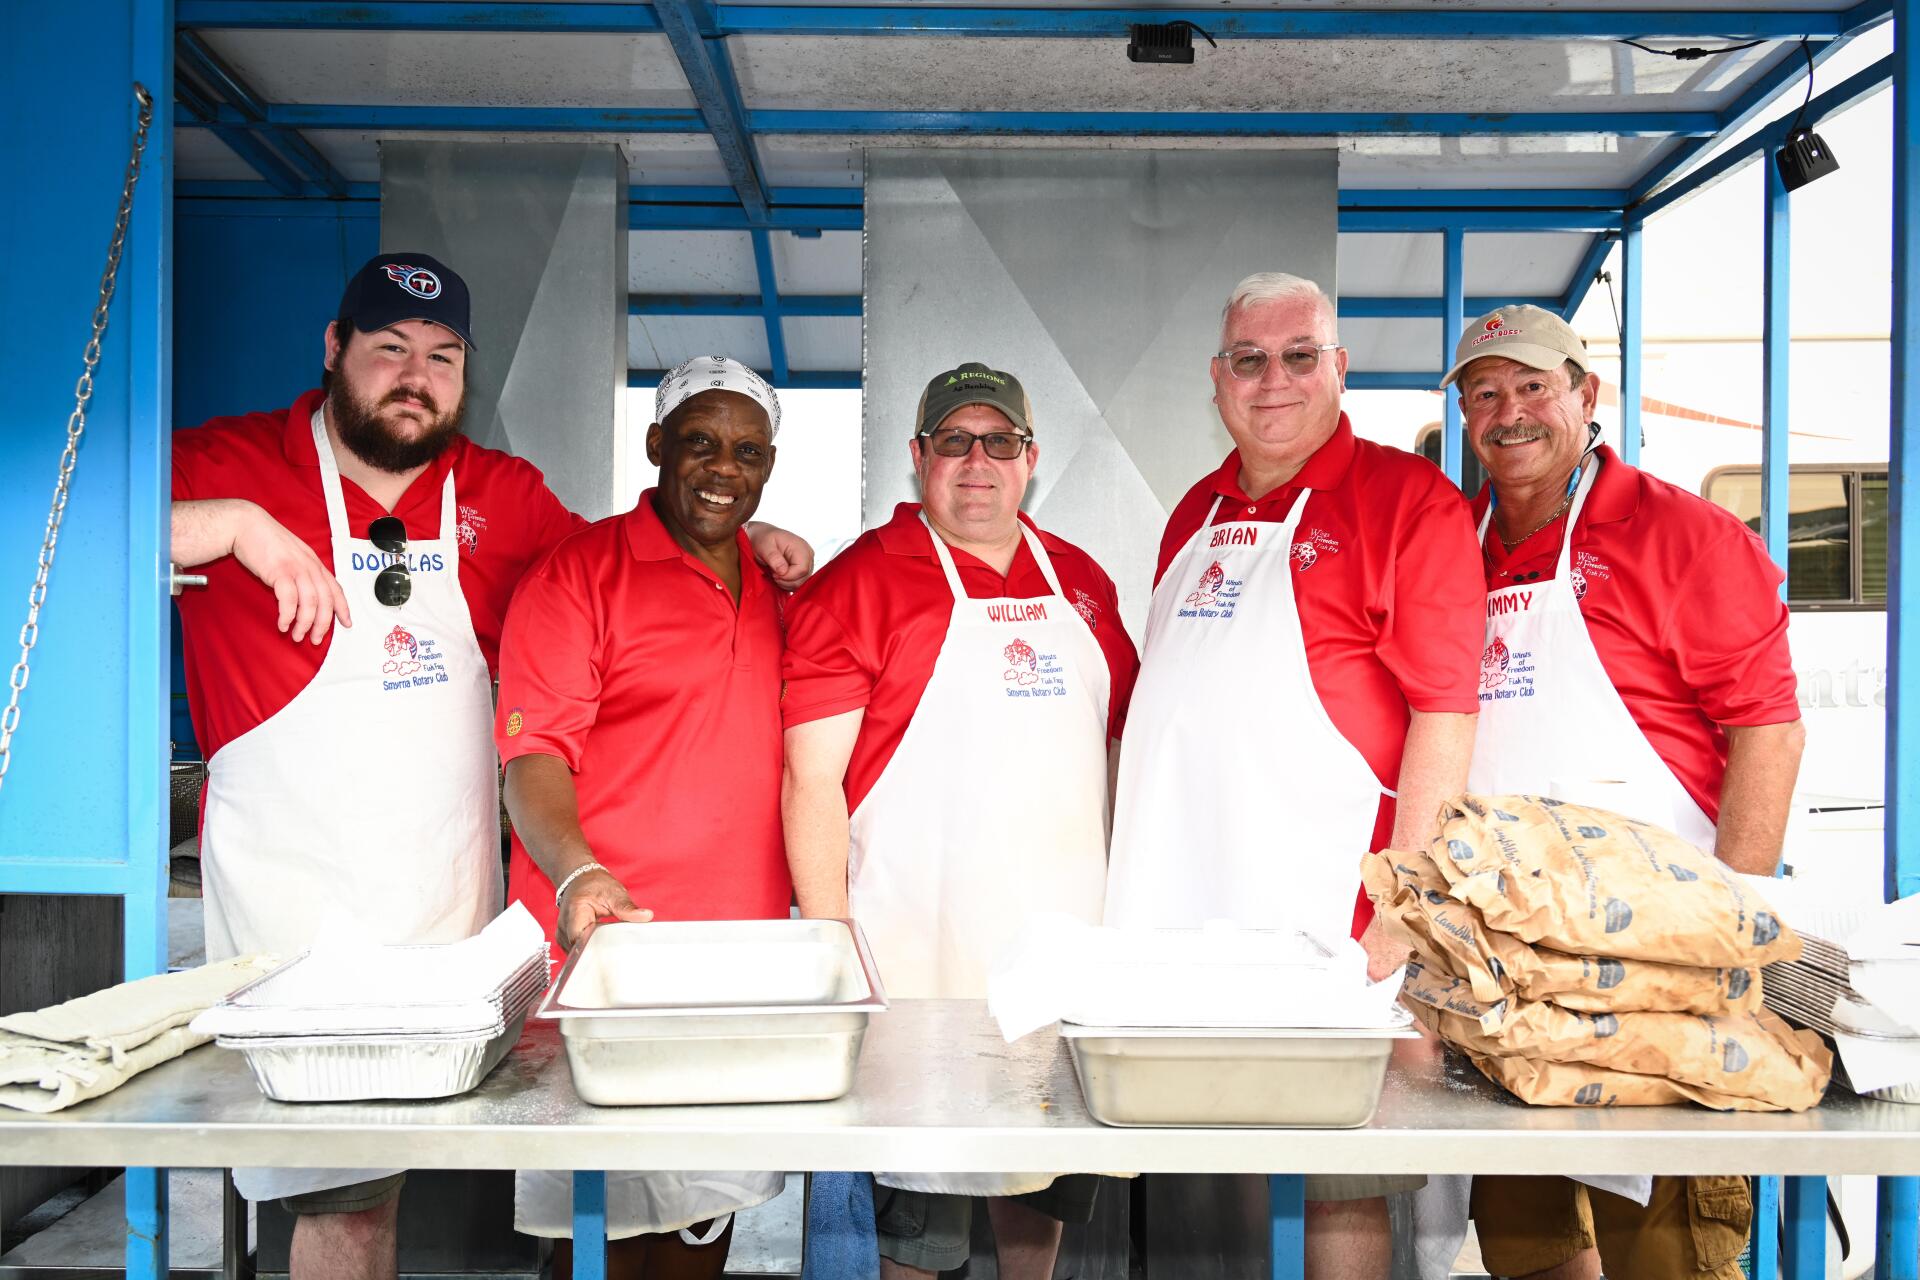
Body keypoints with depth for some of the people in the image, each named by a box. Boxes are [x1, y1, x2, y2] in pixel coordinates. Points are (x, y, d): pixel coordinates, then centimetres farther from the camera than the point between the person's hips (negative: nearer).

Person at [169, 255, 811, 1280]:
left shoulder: (502, 494, 10)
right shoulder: (226, 464, -2)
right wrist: (233, 525, -19)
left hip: (454, 902, 4)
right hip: (295, 906, -4)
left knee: (376, 1179, 10)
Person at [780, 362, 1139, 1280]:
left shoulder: (1080, 582, 11)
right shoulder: (860, 582, -6)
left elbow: (1117, 742, 20)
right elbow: (812, 781, -9)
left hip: (1068, 939, 5)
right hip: (921, 951, -5)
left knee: (1054, 1168, 16)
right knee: (920, 1196, 3)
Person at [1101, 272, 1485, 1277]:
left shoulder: (1407, 498, -4)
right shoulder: (1198, 513, 16)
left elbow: (1445, 713, -10)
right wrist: (1126, 866, 16)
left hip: (1324, 916, -6)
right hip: (1173, 911, 6)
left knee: (1343, 1181, 4)